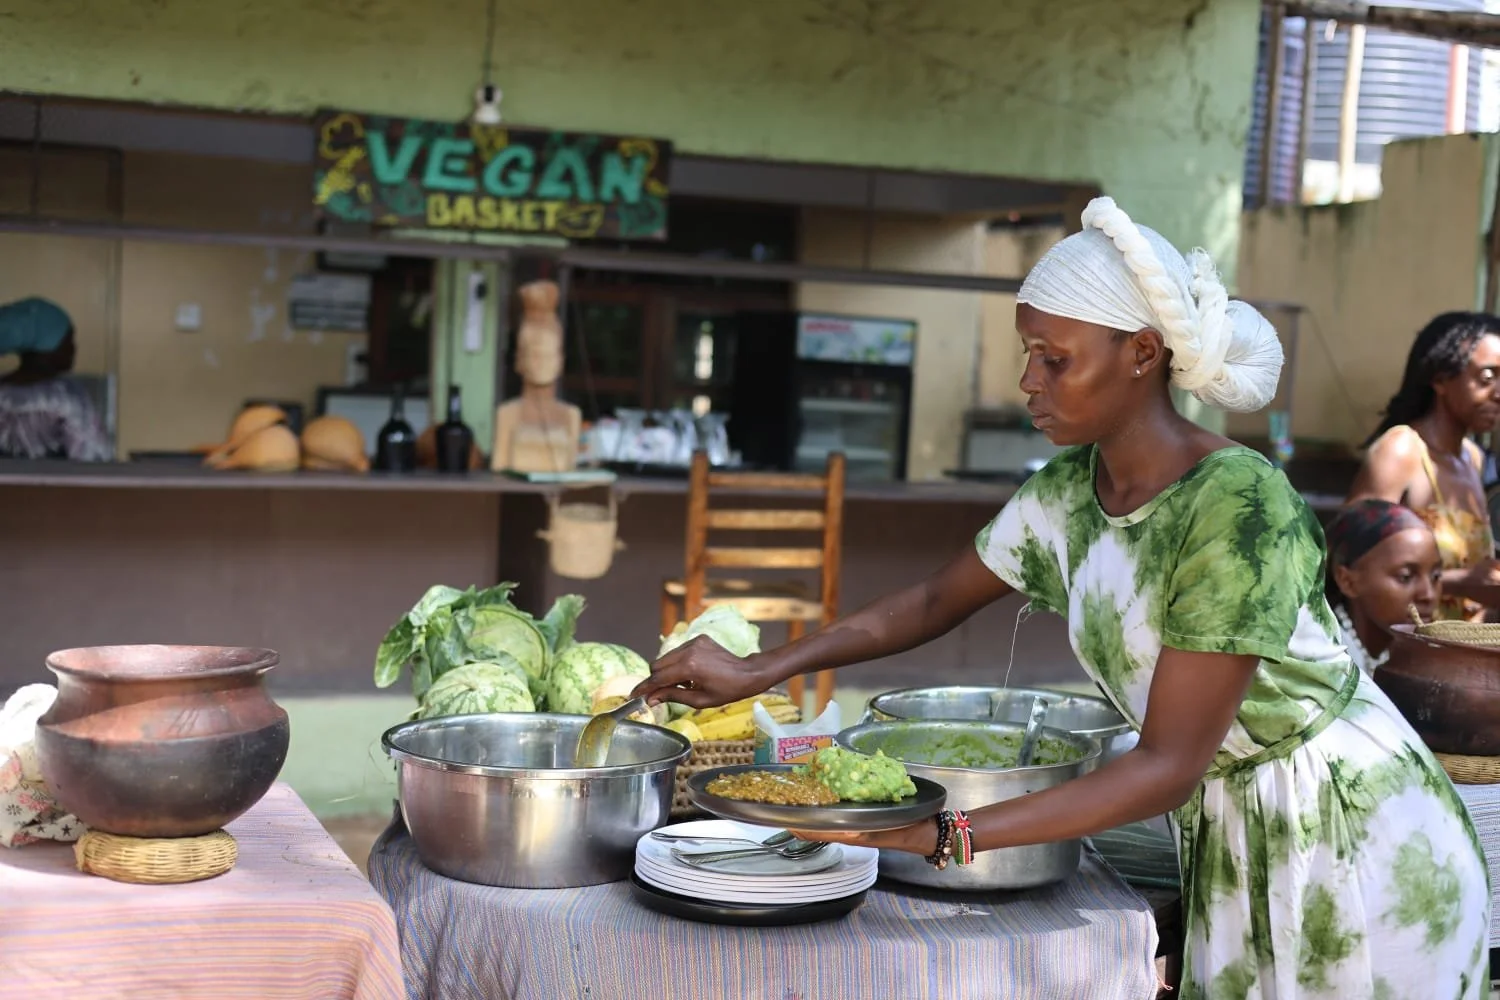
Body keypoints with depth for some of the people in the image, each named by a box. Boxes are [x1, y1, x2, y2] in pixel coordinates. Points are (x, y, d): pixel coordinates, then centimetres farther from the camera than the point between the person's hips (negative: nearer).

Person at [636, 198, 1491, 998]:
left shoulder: (1237, 505, -28)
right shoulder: (1064, 497, -5)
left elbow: (1168, 766, -28)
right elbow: (936, 602, 11)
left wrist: (944, 836, -33)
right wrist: (758, 671, 0)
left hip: (1353, 842, -6)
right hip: (1226, 840, 6)